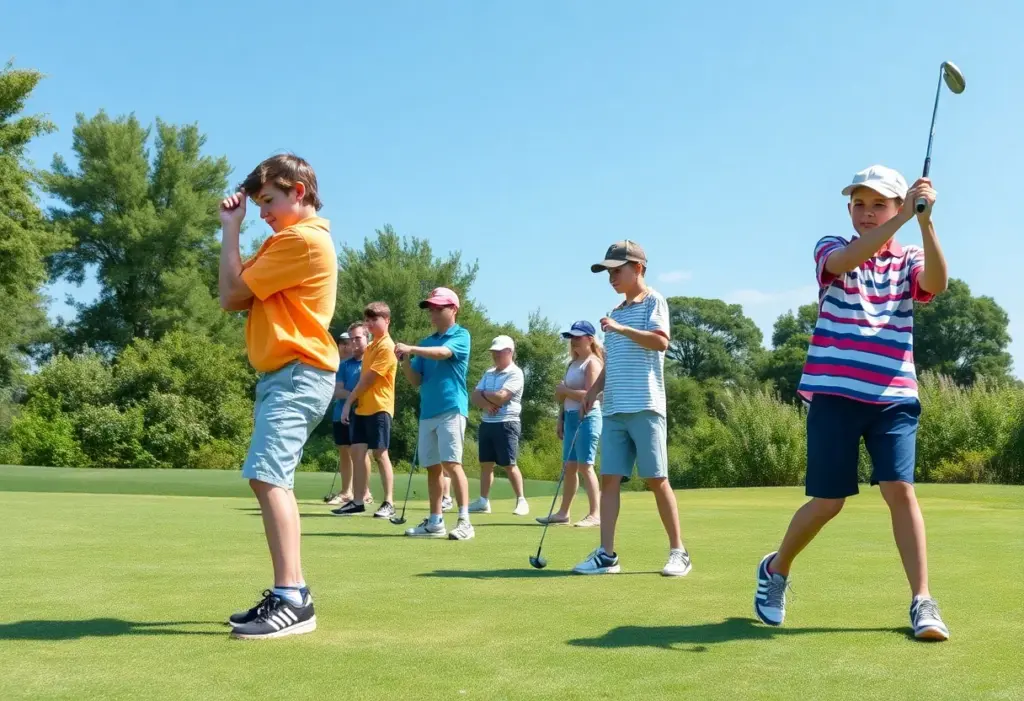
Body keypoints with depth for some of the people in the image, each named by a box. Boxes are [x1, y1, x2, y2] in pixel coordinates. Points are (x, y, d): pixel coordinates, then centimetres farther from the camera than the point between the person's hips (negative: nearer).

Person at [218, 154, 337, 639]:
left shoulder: (302, 238, -12)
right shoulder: (287, 240, 21)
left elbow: (232, 295, -11)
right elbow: (235, 297, 11)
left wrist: (231, 230, -1)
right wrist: (232, 228, 3)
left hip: (297, 376, -11)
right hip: (284, 376, 11)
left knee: (266, 476, -22)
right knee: (271, 481, 15)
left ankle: (292, 601, -25)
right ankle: (290, 595, 23)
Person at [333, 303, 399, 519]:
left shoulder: (387, 346, -12)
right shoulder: (371, 346, 17)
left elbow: (368, 379, -13)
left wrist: (348, 402, -8)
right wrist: (352, 402, 7)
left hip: (379, 408, -9)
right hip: (362, 407, 9)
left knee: (380, 454, -6)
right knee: (357, 452, 5)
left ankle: (389, 503, 1)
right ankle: (358, 502, 10)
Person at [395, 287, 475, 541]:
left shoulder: (461, 336, 0)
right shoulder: (426, 342, 18)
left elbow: (443, 352, -22)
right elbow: (416, 380, 13)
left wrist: (411, 349, -29)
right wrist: (405, 361, -4)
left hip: (451, 409, -7)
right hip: (427, 412, 7)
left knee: (451, 463, -13)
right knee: (432, 467, 8)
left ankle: (464, 522, -13)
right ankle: (435, 522, 14)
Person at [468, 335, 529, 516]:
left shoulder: (515, 373, -9)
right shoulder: (489, 373, 16)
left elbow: (501, 397, -20)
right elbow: (474, 396, 8)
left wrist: (484, 394, -2)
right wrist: (486, 404, -12)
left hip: (506, 424, -8)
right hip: (486, 423, 8)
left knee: (509, 465, -7)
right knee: (486, 464, 8)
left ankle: (521, 501, 2)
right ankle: (483, 501, 12)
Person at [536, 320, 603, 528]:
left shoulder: (592, 362, -7)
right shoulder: (572, 364, 19)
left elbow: (590, 394, -18)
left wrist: (564, 390, -12)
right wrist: (561, 419, 15)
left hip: (587, 416, -8)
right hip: (571, 417, 8)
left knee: (584, 465, -10)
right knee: (569, 466, 9)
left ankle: (595, 514, -7)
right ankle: (563, 512, 13)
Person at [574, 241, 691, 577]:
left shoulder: (653, 302, 0)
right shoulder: (616, 312, 20)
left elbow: (661, 341, -17)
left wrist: (621, 328, -20)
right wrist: (592, 391, 14)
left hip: (644, 407, -7)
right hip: (613, 409, 7)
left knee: (657, 479, -4)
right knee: (609, 479, 0)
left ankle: (678, 552, 6)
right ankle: (606, 554, 2)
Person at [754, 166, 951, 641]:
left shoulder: (909, 263, 8)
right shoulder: (831, 250, 4)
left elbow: (937, 282, -15)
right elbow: (847, 260, -21)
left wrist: (925, 222, -27)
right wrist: (903, 218, -31)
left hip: (893, 396, 2)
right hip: (835, 393, -1)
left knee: (900, 490, -10)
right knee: (829, 501, 2)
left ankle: (922, 601, -1)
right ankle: (776, 569, 26)